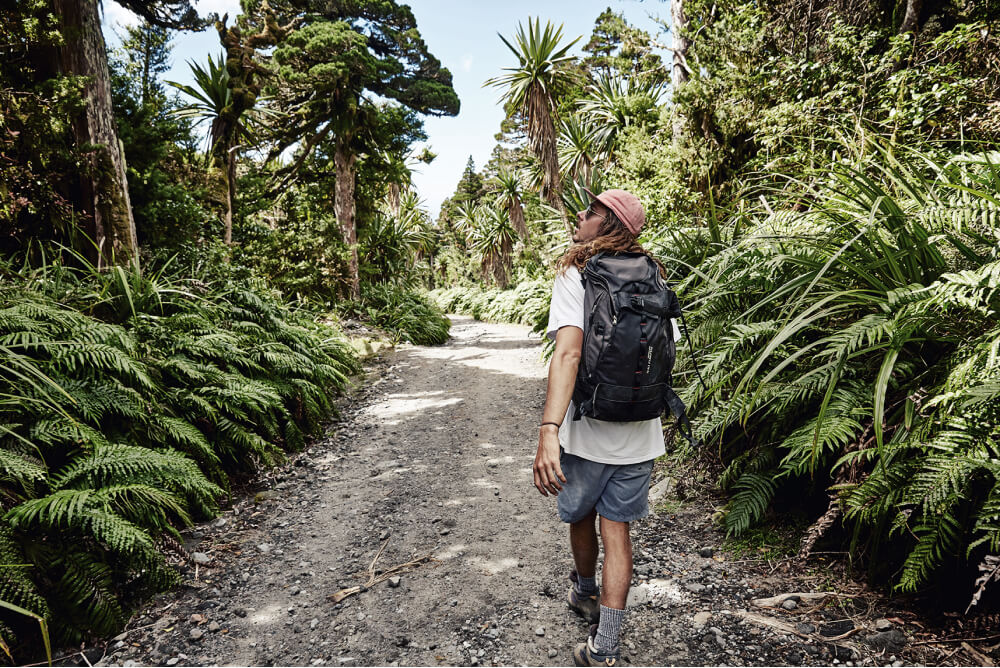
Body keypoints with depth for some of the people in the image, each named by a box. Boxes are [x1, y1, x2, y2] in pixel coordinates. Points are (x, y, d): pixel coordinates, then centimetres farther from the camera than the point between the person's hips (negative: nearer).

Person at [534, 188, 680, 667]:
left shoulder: (575, 276, -13)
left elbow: (568, 352, -27)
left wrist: (548, 432, -33)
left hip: (586, 430, -4)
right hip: (639, 433, 4)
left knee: (580, 518, 22)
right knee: (616, 530, 11)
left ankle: (585, 593, 47)